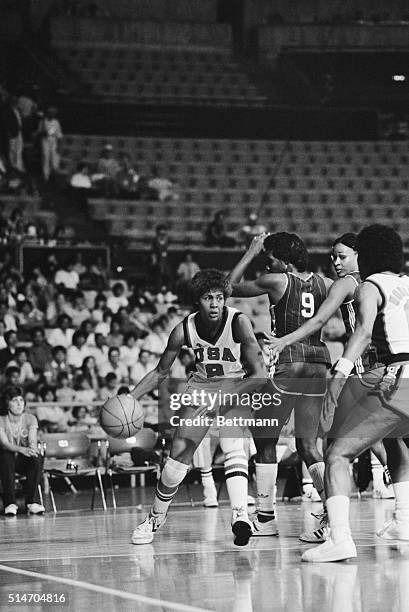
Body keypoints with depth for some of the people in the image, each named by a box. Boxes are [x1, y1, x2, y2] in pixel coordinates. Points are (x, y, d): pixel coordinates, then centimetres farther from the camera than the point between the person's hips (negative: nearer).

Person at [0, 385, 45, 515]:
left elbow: (33, 441, -14)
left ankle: (33, 502, -34)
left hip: (25, 460, 2)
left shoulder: (30, 419, 0)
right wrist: (21, 449, -41)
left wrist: (32, 449, -41)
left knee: (37, 458, -33)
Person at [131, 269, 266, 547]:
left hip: (236, 391, -3)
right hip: (201, 389, 3)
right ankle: (155, 518, 20)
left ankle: (240, 514, -38)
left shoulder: (239, 322, -25)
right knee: (178, 459, -1)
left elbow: (260, 374, -24)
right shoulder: (184, 329, -16)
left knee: (234, 447, -29)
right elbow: (161, 373, -1)